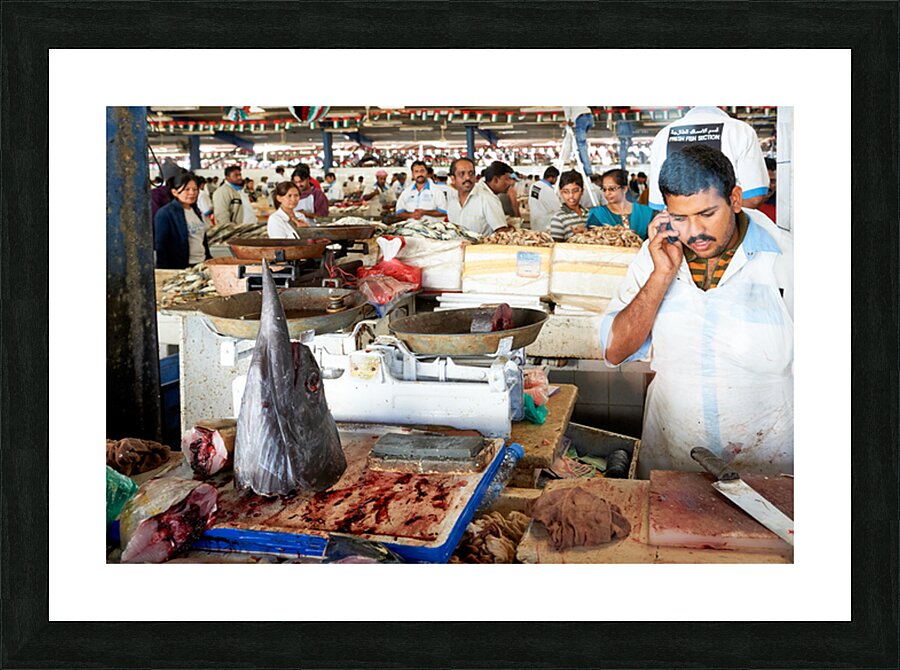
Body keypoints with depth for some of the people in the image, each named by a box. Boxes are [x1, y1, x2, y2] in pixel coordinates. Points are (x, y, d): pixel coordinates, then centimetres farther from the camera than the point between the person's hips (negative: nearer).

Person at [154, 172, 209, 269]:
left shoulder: (195, 210, 13)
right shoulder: (164, 214, -9)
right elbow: (160, 246, -11)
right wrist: (165, 272, -16)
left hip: (202, 264, 7)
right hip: (180, 268, -7)